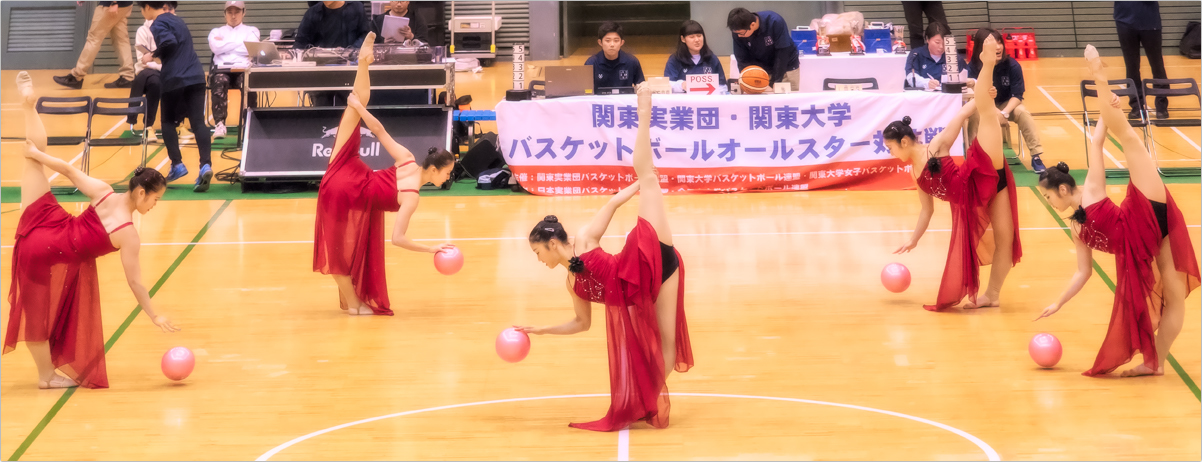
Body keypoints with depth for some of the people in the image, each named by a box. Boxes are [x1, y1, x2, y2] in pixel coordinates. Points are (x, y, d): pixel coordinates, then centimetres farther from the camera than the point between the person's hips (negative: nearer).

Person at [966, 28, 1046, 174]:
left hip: (1007, 105, 0)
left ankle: (1036, 156, -23)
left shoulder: (1012, 65, -18)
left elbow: (1017, 95, -17)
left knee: (1022, 111, -29)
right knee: (974, 114, -32)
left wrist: (1004, 113, -34)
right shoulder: (974, 67, -17)